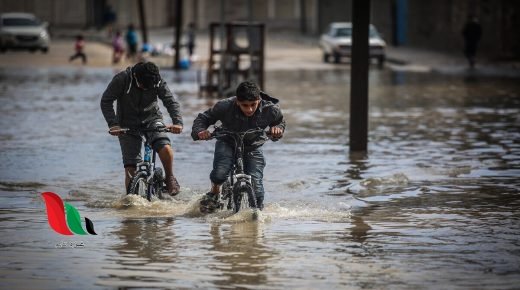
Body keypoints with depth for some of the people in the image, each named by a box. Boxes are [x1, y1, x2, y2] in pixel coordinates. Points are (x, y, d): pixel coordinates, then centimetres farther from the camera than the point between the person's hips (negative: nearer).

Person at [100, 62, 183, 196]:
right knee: (130, 168, -8)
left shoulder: (158, 82, -16)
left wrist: (177, 122, -34)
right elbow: (106, 101, -16)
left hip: (151, 119, 1)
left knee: (165, 148, -27)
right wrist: (113, 124, -28)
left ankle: (170, 178, -1)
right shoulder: (121, 79, -20)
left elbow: (171, 101, -17)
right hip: (128, 124, -1)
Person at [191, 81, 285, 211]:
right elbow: (203, 118, -12)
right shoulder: (225, 106, -26)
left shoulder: (270, 110, -22)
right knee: (219, 174, -28)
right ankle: (214, 192, 8)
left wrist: (277, 129, -22)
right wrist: (200, 131, -33)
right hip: (227, 144, -1)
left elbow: (280, 122, 1)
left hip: (252, 148, 1)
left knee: (256, 183, -15)